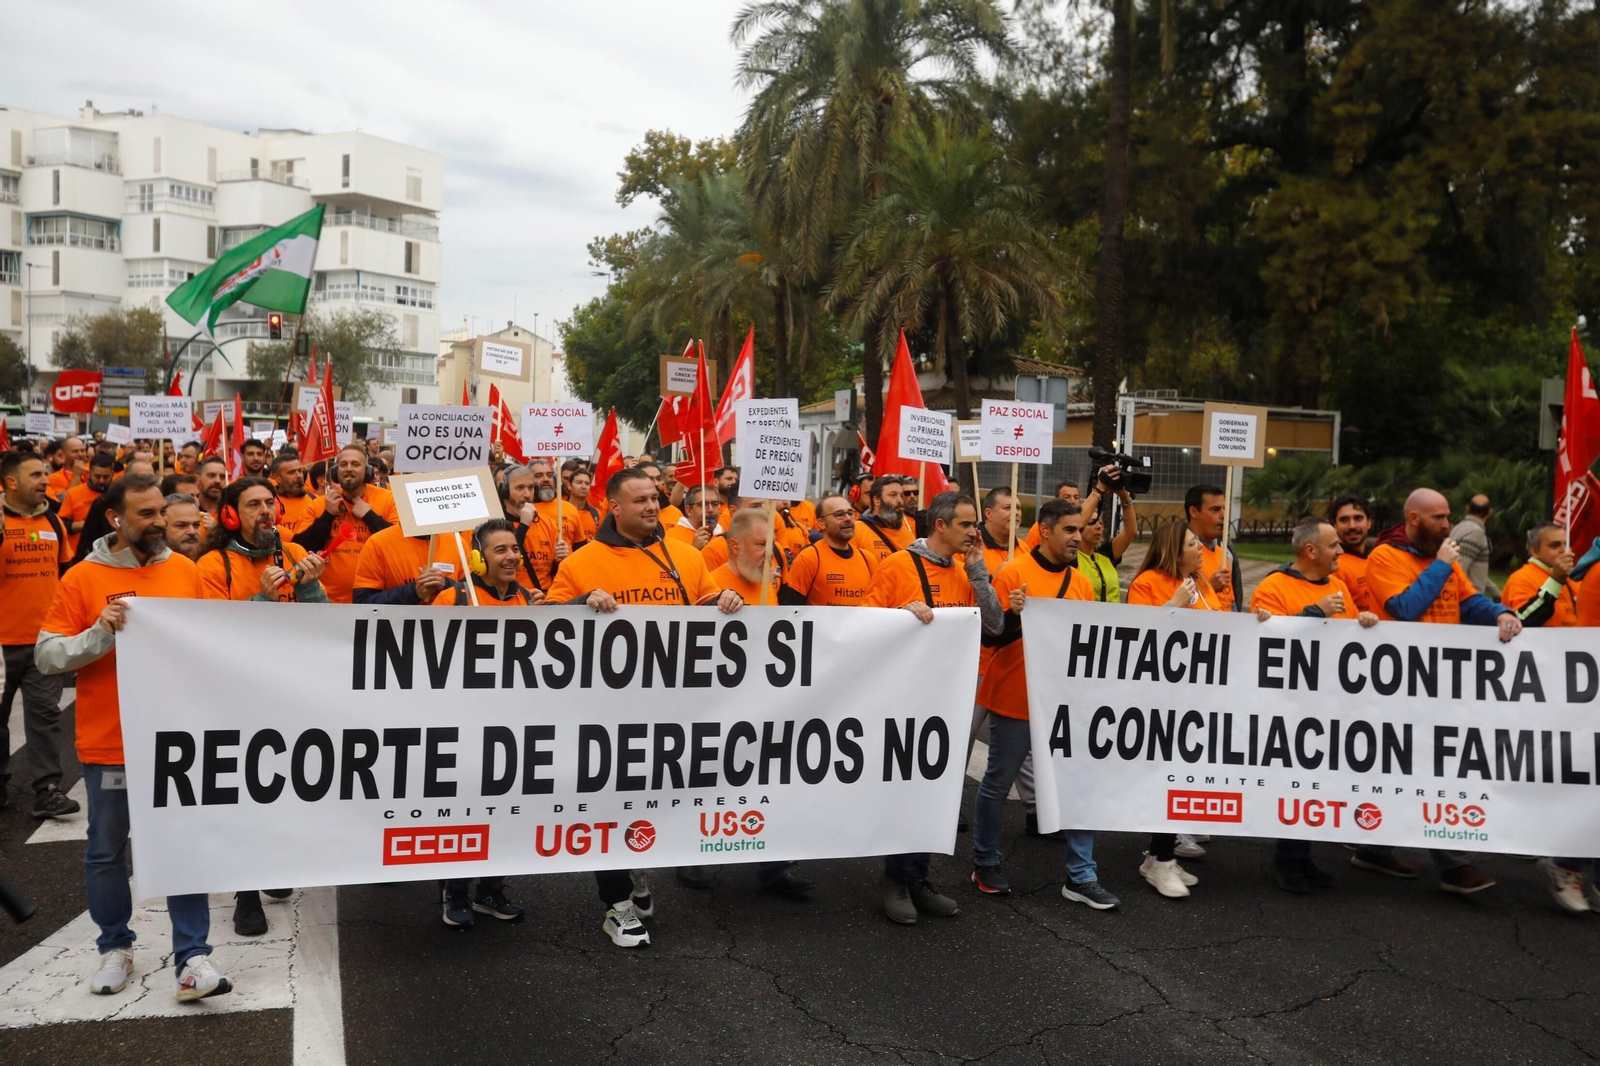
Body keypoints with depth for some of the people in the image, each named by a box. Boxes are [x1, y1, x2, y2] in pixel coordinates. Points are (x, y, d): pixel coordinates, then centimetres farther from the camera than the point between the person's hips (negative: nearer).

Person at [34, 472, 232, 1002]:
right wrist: (101, 632, -21)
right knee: (106, 851, 12)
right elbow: (46, 655, -7)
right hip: (107, 742, -1)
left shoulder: (184, 570, 2)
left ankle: (192, 956, 9)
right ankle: (115, 946, 31)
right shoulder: (82, 578, -5)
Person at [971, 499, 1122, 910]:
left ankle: (1081, 876, 14)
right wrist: (1014, 615, -29)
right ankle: (985, 863, 25)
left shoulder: (1081, 583, 8)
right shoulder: (1013, 573, -10)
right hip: (1015, 700, -5)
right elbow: (989, 637, -11)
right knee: (998, 784, 7)